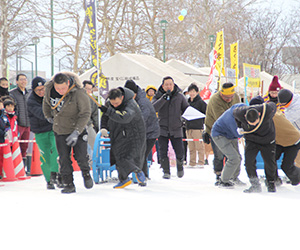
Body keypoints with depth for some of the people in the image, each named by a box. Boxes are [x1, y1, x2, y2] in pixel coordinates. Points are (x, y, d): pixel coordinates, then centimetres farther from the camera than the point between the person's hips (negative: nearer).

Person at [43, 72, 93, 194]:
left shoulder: (79, 93, -24)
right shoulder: (49, 89, -10)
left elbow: (85, 114, -20)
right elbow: (46, 102, 15)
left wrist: (76, 132, -26)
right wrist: (48, 116, 23)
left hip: (77, 130, -3)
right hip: (59, 131, 3)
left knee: (81, 157, -3)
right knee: (64, 159, -1)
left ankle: (86, 173, 27)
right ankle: (68, 184, 11)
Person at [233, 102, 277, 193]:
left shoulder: (267, 111, -32)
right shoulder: (240, 113, -29)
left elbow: (273, 105, -7)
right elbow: (235, 112, -3)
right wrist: (239, 126, 3)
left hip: (267, 139, -1)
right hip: (251, 140, 1)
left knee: (270, 163, 0)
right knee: (249, 161, -17)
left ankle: (271, 183, 25)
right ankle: (255, 185, -6)